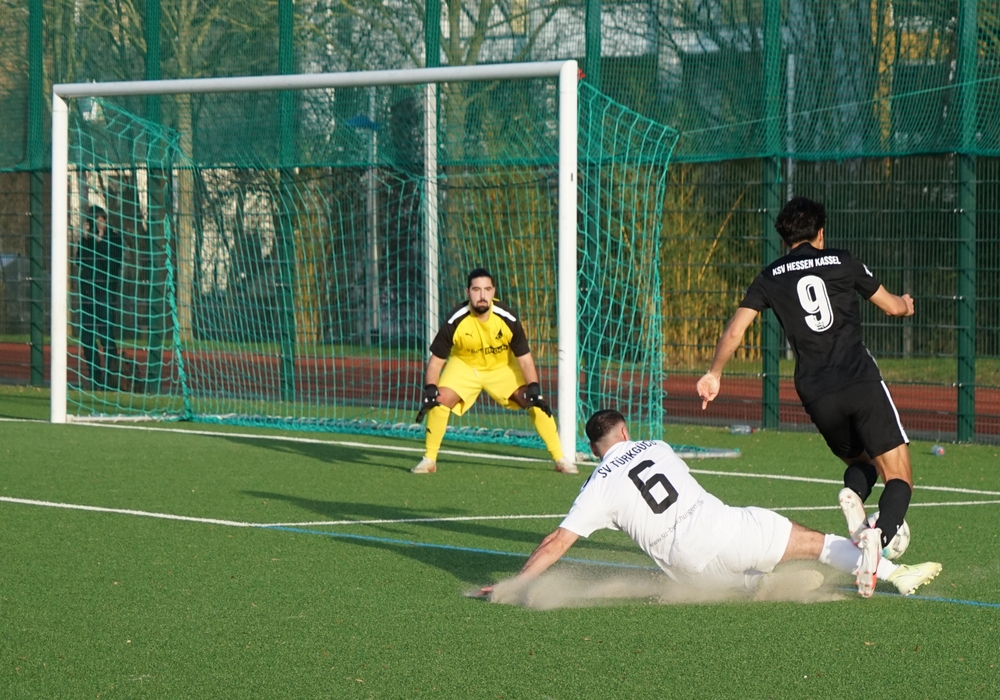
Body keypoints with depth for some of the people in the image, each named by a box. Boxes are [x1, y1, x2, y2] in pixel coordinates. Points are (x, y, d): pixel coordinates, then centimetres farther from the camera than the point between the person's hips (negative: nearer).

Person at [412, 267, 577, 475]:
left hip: (502, 366, 1)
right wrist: (429, 391, -31)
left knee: (535, 402, -13)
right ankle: (429, 460, -5)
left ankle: (560, 458, 1)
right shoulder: (455, 321, -28)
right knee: (439, 401, -22)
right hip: (464, 365, -1)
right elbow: (436, 361, -18)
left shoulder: (508, 318, -27)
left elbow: (524, 358, -17)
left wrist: (534, 390, -29)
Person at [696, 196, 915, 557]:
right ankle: (880, 535, -35)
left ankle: (853, 493, -10)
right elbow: (893, 306, 20)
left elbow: (734, 331, 7)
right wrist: (906, 304, 44)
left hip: (817, 397, 3)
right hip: (862, 382, -3)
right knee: (899, 479, -2)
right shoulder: (841, 262, 10)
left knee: (861, 462, 27)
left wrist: (714, 374, 22)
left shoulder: (771, 277, 12)